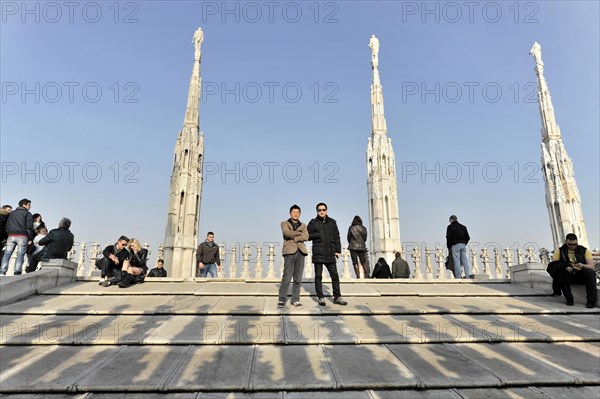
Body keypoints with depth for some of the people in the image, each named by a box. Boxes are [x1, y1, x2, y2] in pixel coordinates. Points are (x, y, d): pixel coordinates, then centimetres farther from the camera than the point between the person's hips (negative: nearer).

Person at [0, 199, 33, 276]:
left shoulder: (11, 213, 20)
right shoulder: (28, 214, 2)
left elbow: (7, 226, 17)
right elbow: (29, 227, -5)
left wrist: (7, 236, 18)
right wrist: (30, 239, -1)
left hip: (11, 236, 5)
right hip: (22, 236, -5)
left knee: (7, 254, 5)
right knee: (20, 255, -5)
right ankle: (17, 273, -9)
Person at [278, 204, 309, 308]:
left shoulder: (303, 225, 20)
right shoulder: (284, 223, 11)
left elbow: (306, 237, 1)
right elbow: (286, 232, -11)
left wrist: (294, 238, -9)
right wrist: (299, 233, -3)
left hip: (301, 252, 4)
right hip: (290, 252, -3)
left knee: (298, 279, 3)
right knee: (287, 278, -8)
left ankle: (295, 300, 12)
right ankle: (281, 300, 2)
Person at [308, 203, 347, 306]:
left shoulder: (332, 222, 10)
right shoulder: (313, 222, 4)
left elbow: (336, 237, 10)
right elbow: (308, 235, 0)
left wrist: (338, 250, 4)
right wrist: (318, 234, -12)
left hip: (330, 254, 2)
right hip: (318, 253, -2)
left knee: (335, 275, 4)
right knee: (318, 276, 3)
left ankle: (337, 297, 14)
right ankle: (320, 297, 12)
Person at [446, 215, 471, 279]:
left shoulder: (450, 227, 0)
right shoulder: (463, 227, 16)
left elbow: (448, 238, -6)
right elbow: (468, 237, 13)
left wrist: (449, 247, 4)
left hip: (455, 245, -5)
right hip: (463, 245, 5)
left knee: (457, 261, -5)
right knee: (465, 260, 6)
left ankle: (458, 277, -8)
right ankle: (467, 276, 5)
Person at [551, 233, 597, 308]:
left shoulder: (584, 250, 6)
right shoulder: (559, 251, 4)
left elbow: (591, 266, -3)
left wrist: (582, 265, -25)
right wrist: (565, 267, -26)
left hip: (581, 275, 1)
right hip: (567, 276, -1)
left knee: (590, 272, -30)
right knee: (561, 272, -34)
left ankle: (592, 300, -24)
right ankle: (569, 300, -25)